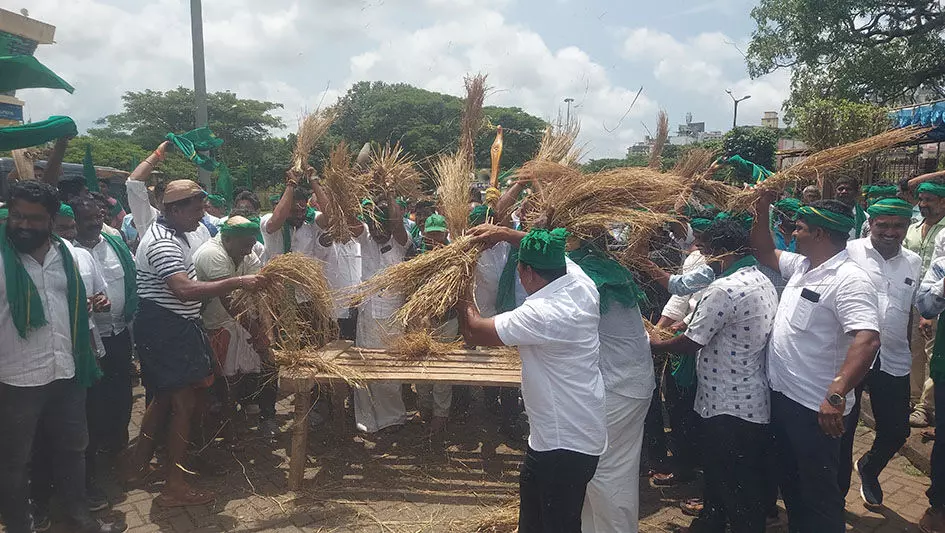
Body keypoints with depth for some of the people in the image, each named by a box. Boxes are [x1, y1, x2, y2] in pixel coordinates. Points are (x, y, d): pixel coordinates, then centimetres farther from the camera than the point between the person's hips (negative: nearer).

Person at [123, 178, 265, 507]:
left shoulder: (170, 232, 13)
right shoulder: (163, 243, -22)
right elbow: (185, 290, -36)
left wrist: (223, 291, 18)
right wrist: (237, 282, -37)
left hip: (171, 328, 11)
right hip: (166, 331, -11)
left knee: (164, 397, 22)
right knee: (184, 403, -5)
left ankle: (138, 464, 36)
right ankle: (175, 487, 4)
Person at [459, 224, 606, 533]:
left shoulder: (542, 313, -29)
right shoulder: (580, 281, -4)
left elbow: (474, 333, -20)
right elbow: (549, 252, 18)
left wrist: (464, 299, -1)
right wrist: (504, 233, 14)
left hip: (566, 444, -9)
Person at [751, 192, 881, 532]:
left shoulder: (849, 280, -21)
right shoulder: (801, 265, 6)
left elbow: (867, 339, -32)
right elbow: (764, 253, 23)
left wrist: (836, 395, -42)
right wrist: (761, 212, 9)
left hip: (817, 408, -9)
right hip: (781, 395, 9)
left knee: (818, 492, 7)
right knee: (789, 479, 24)